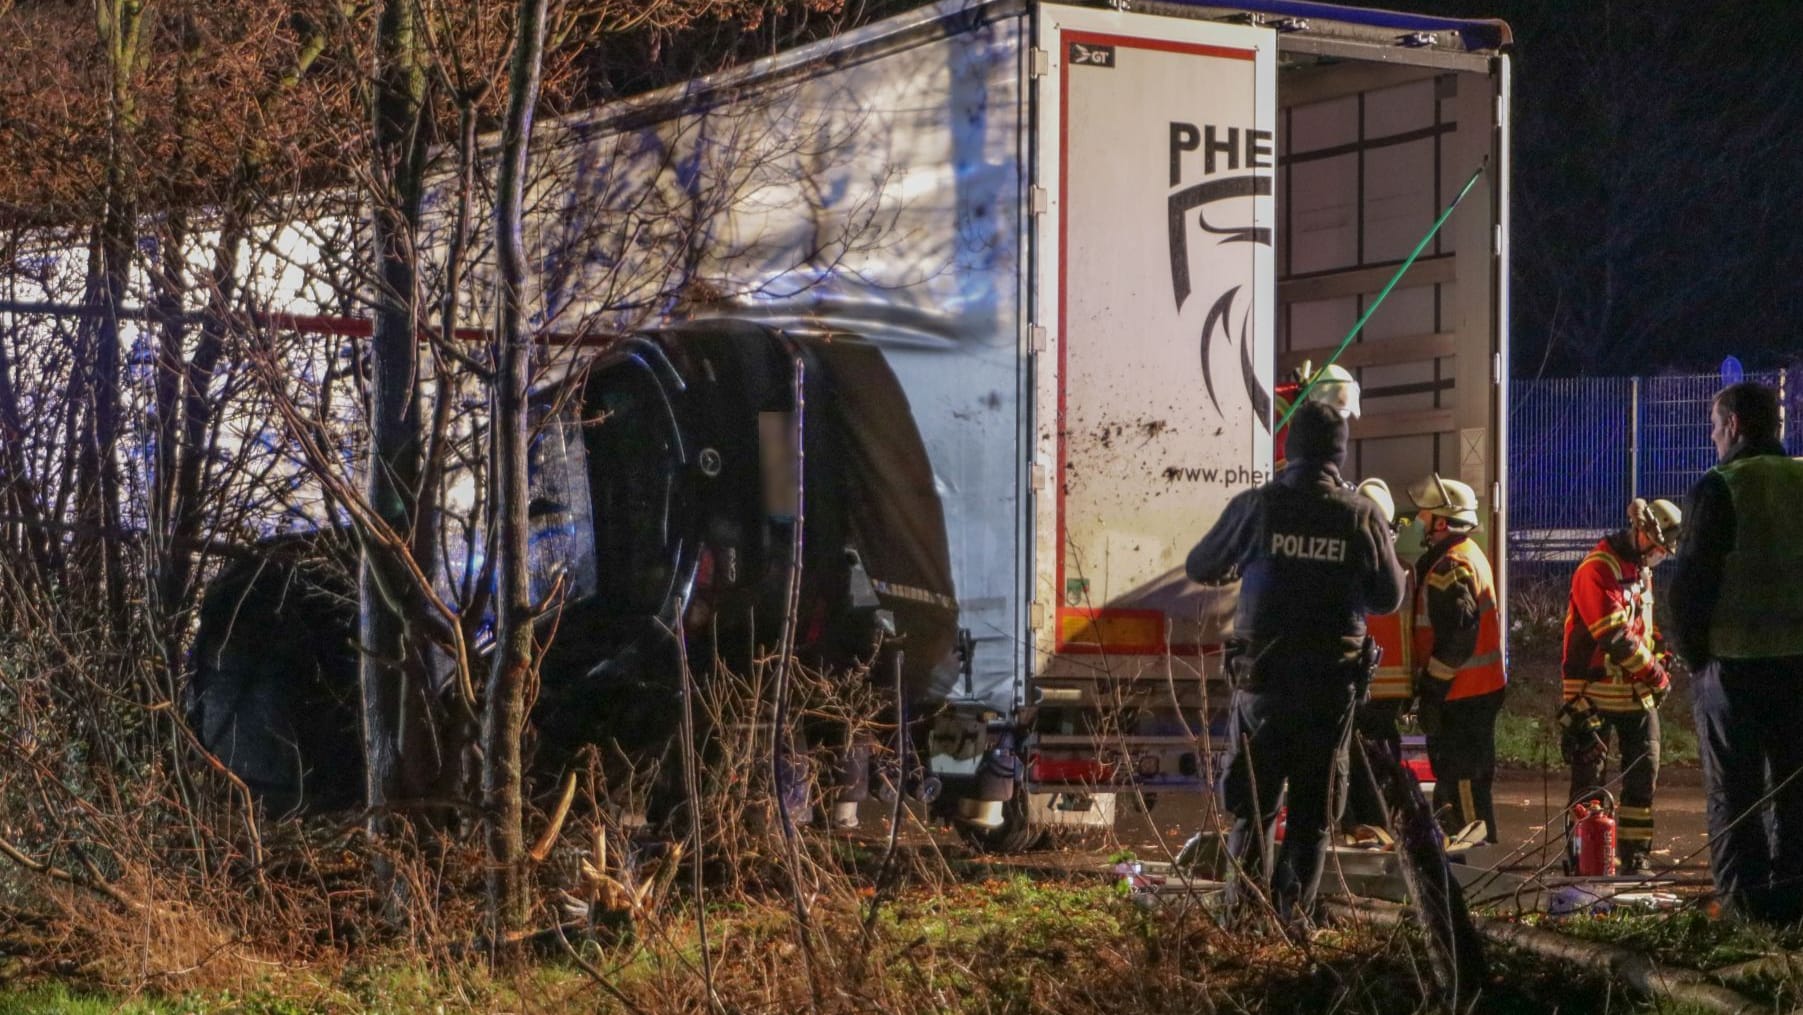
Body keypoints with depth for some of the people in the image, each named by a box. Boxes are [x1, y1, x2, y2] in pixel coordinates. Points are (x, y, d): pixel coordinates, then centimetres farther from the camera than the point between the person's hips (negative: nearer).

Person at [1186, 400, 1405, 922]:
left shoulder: (1255, 506, -6)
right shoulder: (1362, 516, -4)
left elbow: (1198, 568, 8)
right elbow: (1389, 598, 8)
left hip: (1262, 679, 0)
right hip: (1332, 684, 0)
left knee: (1252, 800, 12)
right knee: (1313, 806, 10)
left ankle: (1240, 906, 5)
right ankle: (1292, 914, 6)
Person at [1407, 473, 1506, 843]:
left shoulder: (1451, 567, -18)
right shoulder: (1469, 553, 16)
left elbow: (1456, 637, -23)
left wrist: (1431, 688, -19)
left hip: (1461, 697, -11)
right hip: (1480, 688, 11)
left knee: (1464, 782, -7)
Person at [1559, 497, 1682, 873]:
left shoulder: (1641, 569, 15)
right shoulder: (1598, 570, -15)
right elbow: (1613, 635, -22)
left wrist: (1654, 663, 6)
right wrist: (1655, 673, -15)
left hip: (1637, 692, 8)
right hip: (1597, 693, -8)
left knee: (1644, 772, 5)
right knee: (1588, 776, -3)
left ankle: (1636, 856, 11)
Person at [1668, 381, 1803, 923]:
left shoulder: (1719, 488, -9)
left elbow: (1692, 578, -10)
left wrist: (1692, 652, 1)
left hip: (1733, 659, -4)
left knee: (1733, 790, 1)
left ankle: (1744, 898, -1)